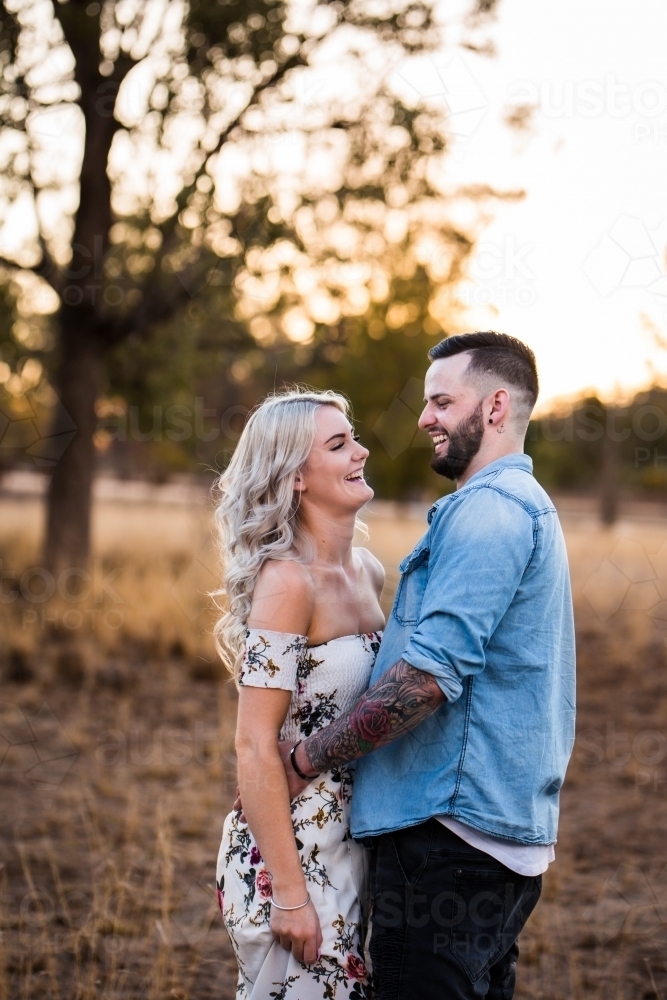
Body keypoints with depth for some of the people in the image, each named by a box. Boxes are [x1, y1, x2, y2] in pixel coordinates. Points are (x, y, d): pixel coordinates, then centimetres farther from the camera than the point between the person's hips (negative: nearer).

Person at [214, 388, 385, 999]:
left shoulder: (369, 572, 6)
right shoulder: (287, 581, -17)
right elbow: (255, 747, -19)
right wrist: (288, 893, -19)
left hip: (353, 849, 8)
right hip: (293, 853, -8)